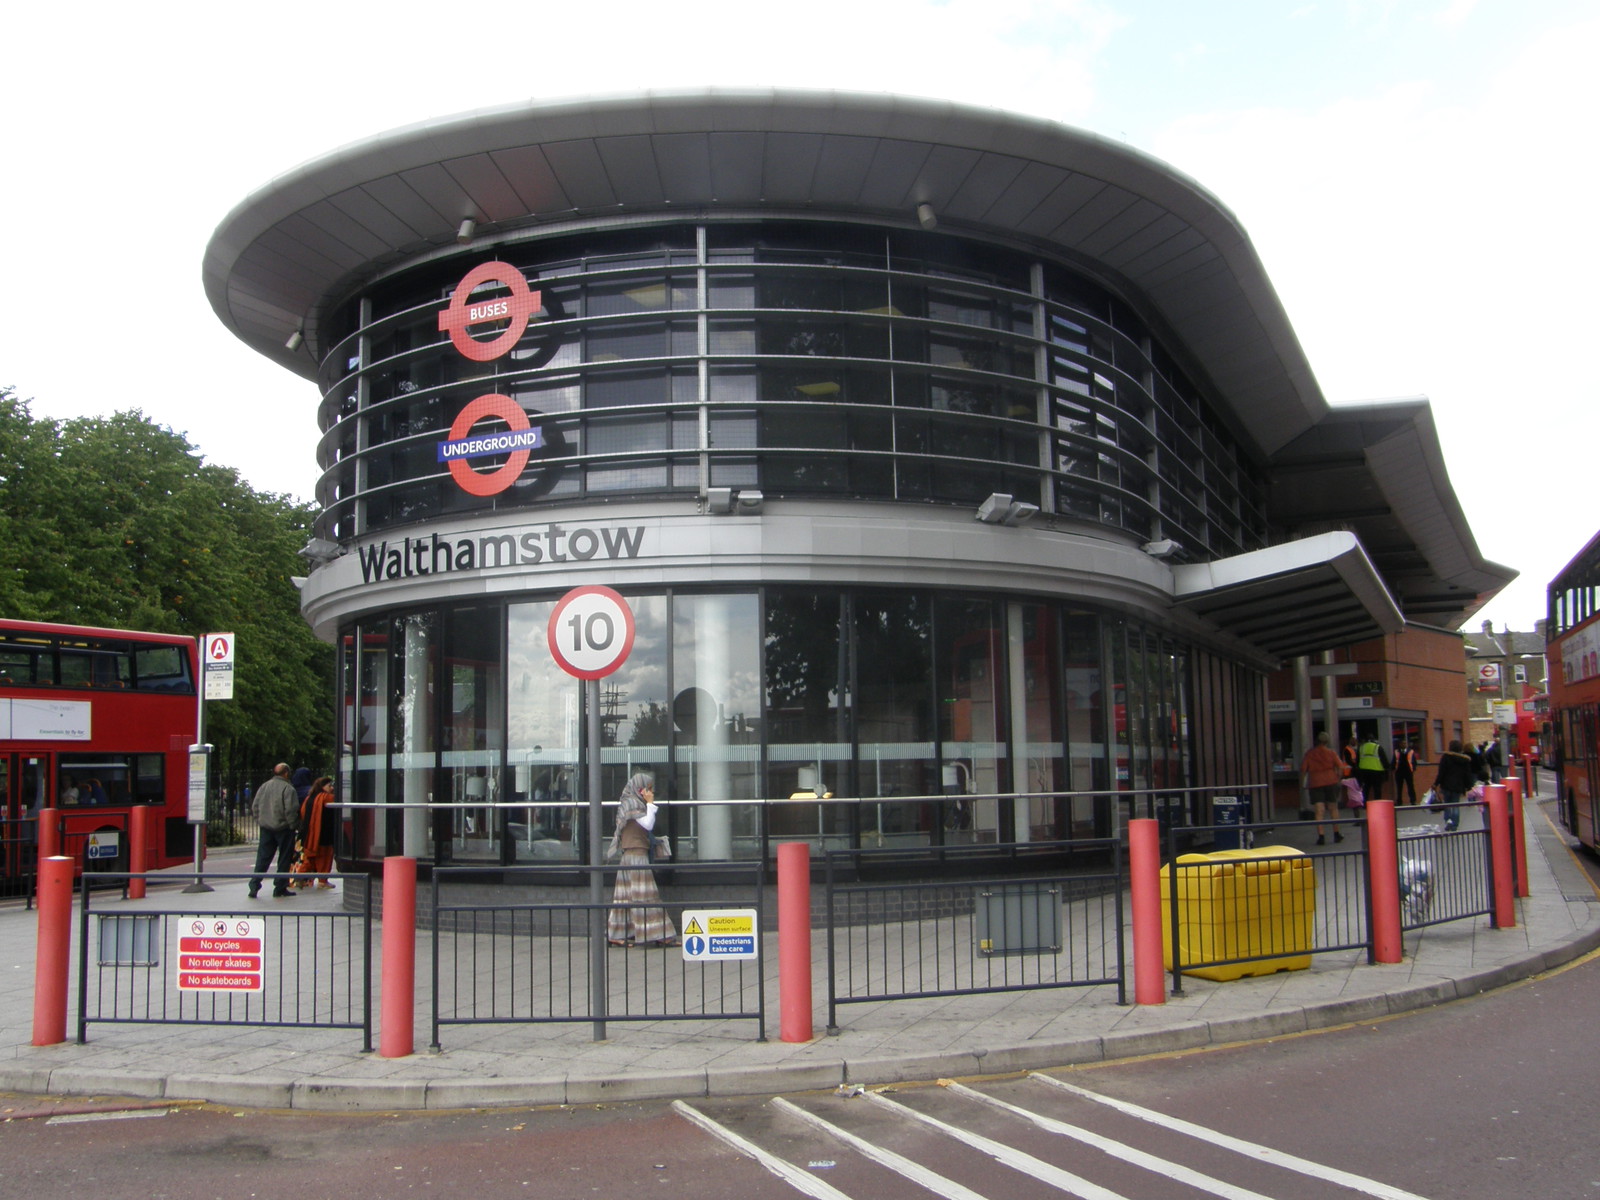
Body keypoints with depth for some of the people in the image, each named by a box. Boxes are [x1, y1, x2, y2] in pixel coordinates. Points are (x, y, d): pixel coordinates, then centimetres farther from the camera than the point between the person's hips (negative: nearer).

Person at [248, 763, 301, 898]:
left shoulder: (264, 786, 7)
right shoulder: (288, 788, -13)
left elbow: (256, 807, 10)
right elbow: (290, 810, -17)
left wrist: (260, 822, 16)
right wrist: (292, 825, -6)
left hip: (266, 828, 5)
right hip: (283, 828, -5)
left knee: (263, 858, 8)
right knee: (284, 858, 5)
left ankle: (254, 885, 1)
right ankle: (280, 886, 6)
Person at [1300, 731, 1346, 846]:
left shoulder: (1309, 753, 2)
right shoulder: (1331, 752, 2)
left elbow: (1303, 769, -2)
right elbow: (1340, 766, -6)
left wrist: (1303, 782, 10)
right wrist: (1339, 778, 8)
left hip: (1315, 784, -1)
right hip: (1331, 782, 1)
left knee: (1319, 811, -4)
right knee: (1333, 809, 13)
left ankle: (1321, 836, -13)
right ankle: (1336, 834, 19)